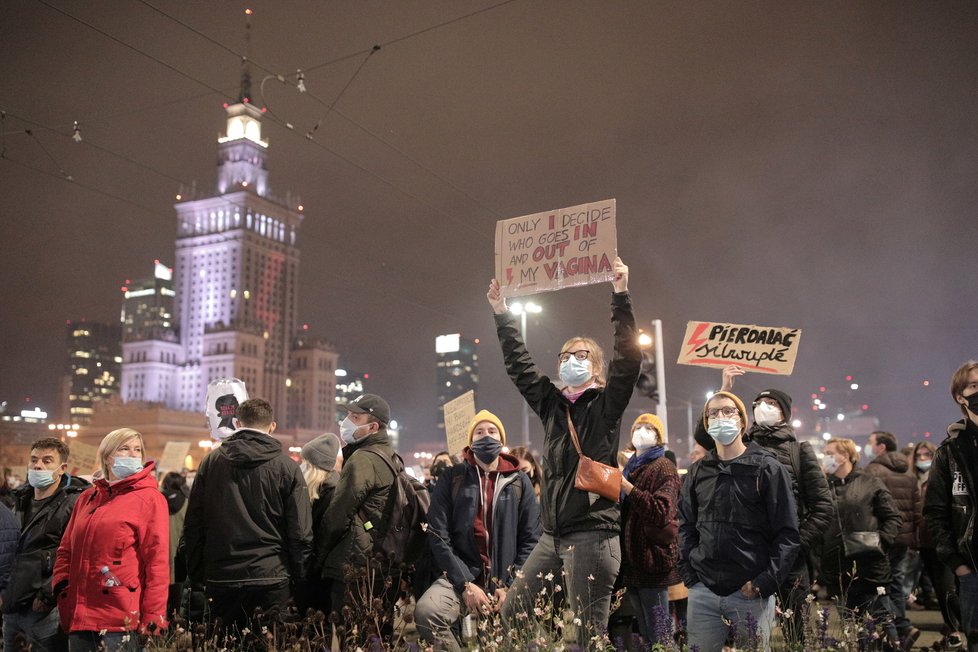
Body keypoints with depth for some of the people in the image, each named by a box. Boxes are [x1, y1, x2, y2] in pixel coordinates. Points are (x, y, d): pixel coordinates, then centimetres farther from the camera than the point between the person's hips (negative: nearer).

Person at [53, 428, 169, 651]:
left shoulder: (150, 498, -2)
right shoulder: (86, 498, 15)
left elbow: (158, 561, -8)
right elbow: (66, 549, 20)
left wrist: (153, 618, -12)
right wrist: (61, 583, 2)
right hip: (79, 617, 5)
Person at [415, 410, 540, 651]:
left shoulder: (519, 482, 8)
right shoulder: (452, 478, 4)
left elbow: (531, 539, 4)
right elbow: (438, 535, -4)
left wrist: (510, 585, -8)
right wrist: (465, 584, -13)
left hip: (506, 580, 2)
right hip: (461, 576, -1)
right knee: (426, 612, -27)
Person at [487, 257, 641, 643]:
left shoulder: (606, 405, -1)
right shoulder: (550, 404, 13)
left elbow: (629, 358, -13)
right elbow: (519, 365, 19)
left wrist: (621, 296, -18)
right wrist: (502, 314, 19)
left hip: (593, 534, -6)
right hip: (552, 535, 6)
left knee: (588, 633, -3)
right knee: (512, 615, 9)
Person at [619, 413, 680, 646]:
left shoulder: (664, 468, -6)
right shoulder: (630, 467, 19)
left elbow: (663, 512, -21)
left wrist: (627, 488, -23)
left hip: (652, 558, -8)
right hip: (633, 558, 8)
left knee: (658, 632, -5)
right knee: (644, 630, 14)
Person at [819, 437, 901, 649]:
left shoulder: (870, 483, 0)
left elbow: (892, 518, 2)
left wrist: (881, 541, -13)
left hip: (870, 567, -3)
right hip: (837, 570, 3)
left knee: (883, 620, 4)